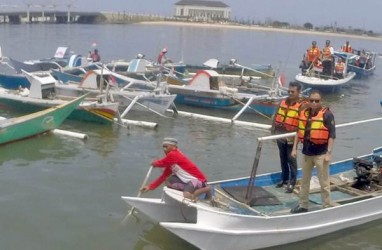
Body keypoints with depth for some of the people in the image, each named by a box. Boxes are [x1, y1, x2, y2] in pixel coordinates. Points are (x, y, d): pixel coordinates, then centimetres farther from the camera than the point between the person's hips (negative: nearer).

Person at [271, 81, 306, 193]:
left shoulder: (302, 105, -12)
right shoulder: (283, 102, 6)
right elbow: (276, 117, 10)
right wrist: (273, 131, 8)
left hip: (292, 137, -6)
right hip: (280, 135, 6)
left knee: (291, 159, 2)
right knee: (283, 158, 17)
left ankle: (292, 182, 13)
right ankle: (284, 178, 31)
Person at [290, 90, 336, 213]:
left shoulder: (327, 114, -11)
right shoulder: (303, 113, 7)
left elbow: (332, 135, -12)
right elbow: (298, 132, 15)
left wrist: (329, 153, -15)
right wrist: (294, 148, 13)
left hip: (321, 154, -6)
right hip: (306, 152, 6)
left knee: (324, 183, 2)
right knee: (304, 181, 16)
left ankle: (327, 207, 13)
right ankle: (303, 205, 28)